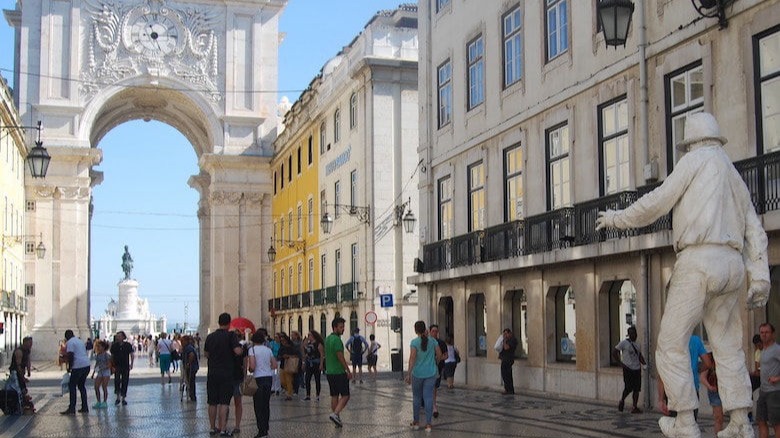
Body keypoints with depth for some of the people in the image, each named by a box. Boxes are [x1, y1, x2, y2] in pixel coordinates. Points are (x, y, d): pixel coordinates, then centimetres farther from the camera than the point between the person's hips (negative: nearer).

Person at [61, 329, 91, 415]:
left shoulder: (70, 342, -5)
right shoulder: (80, 341, 22)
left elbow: (70, 356, -15)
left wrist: (69, 367, -5)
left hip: (78, 366, -8)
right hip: (86, 365, 8)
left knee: (72, 386, 0)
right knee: (81, 386, 17)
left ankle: (71, 409, -3)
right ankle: (85, 408, 16)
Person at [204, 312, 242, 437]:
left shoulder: (210, 337, 7)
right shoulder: (231, 335, -9)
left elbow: (206, 354, 16)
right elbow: (238, 351, -19)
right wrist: (240, 347, 1)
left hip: (212, 374, 4)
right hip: (226, 374, -4)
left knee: (212, 403, 11)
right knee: (224, 403, -3)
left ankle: (213, 428, 18)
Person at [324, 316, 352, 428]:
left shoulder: (327, 339, 12)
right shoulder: (337, 340, -16)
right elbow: (340, 357, -18)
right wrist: (348, 371, -13)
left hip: (329, 372, 9)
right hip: (339, 372, -9)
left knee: (334, 396, 11)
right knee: (345, 396, -3)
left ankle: (337, 419, 12)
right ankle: (335, 414, -17)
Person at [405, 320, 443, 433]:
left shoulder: (414, 342, -10)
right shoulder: (432, 341, -1)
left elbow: (412, 358, -17)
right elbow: (439, 355, 3)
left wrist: (408, 374, -17)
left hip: (417, 373, -2)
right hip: (431, 373, 2)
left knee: (416, 397, 13)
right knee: (428, 397, 3)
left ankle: (416, 422, 22)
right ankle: (428, 424, 0)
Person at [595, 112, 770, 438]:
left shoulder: (696, 160, 4)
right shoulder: (736, 177, 25)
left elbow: (656, 203, 0)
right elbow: (755, 232, 16)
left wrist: (616, 218, 13)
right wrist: (760, 278, 11)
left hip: (698, 261, -7)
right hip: (732, 266, 7)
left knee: (671, 344, -2)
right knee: (728, 347, 11)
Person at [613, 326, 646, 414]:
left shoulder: (637, 344, 15)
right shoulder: (624, 343, -5)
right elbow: (614, 352, -7)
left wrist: (644, 363, 5)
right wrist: (620, 363, -12)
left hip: (637, 369, 6)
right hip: (628, 369, -6)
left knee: (637, 389, 3)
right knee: (628, 388, -10)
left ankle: (635, 407, 7)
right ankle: (622, 401, 16)